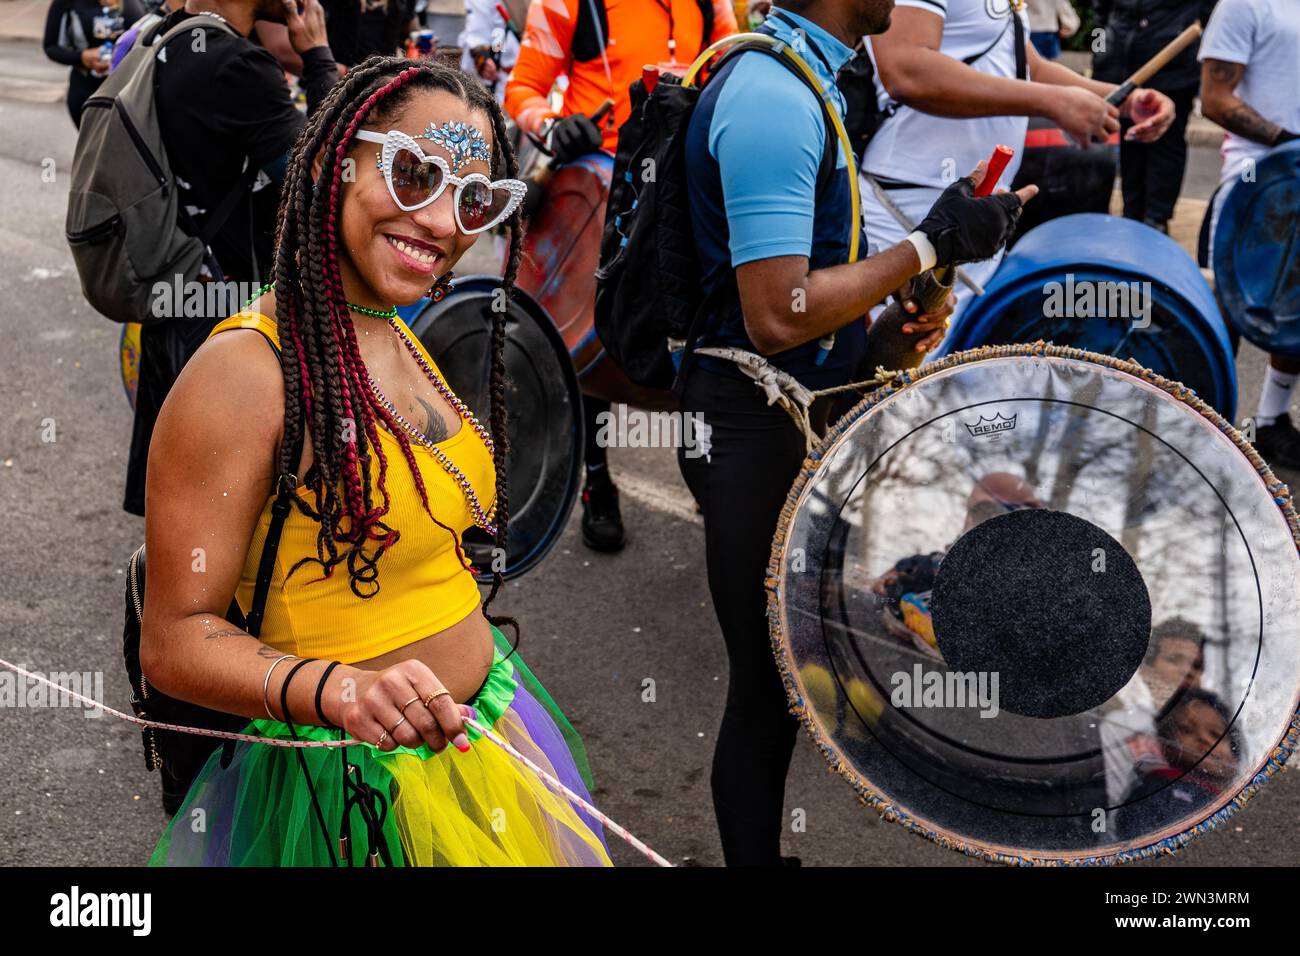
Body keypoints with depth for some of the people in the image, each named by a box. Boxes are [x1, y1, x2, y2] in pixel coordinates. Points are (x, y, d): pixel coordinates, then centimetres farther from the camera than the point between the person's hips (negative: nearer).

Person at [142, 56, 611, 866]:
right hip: (359, 792, -8)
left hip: (485, 741, 8)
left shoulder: (400, 341, 4)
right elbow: (176, 641, -21)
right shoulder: (247, 370, -21)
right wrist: (337, 689, -36)